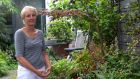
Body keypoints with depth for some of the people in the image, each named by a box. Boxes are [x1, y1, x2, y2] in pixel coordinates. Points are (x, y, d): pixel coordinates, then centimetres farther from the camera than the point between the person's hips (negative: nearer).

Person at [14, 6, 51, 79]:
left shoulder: (40, 33, 6)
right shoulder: (19, 33, -9)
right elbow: (19, 57, -15)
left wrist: (49, 66, -5)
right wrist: (36, 71, -19)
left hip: (41, 70, 5)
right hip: (26, 70, -5)